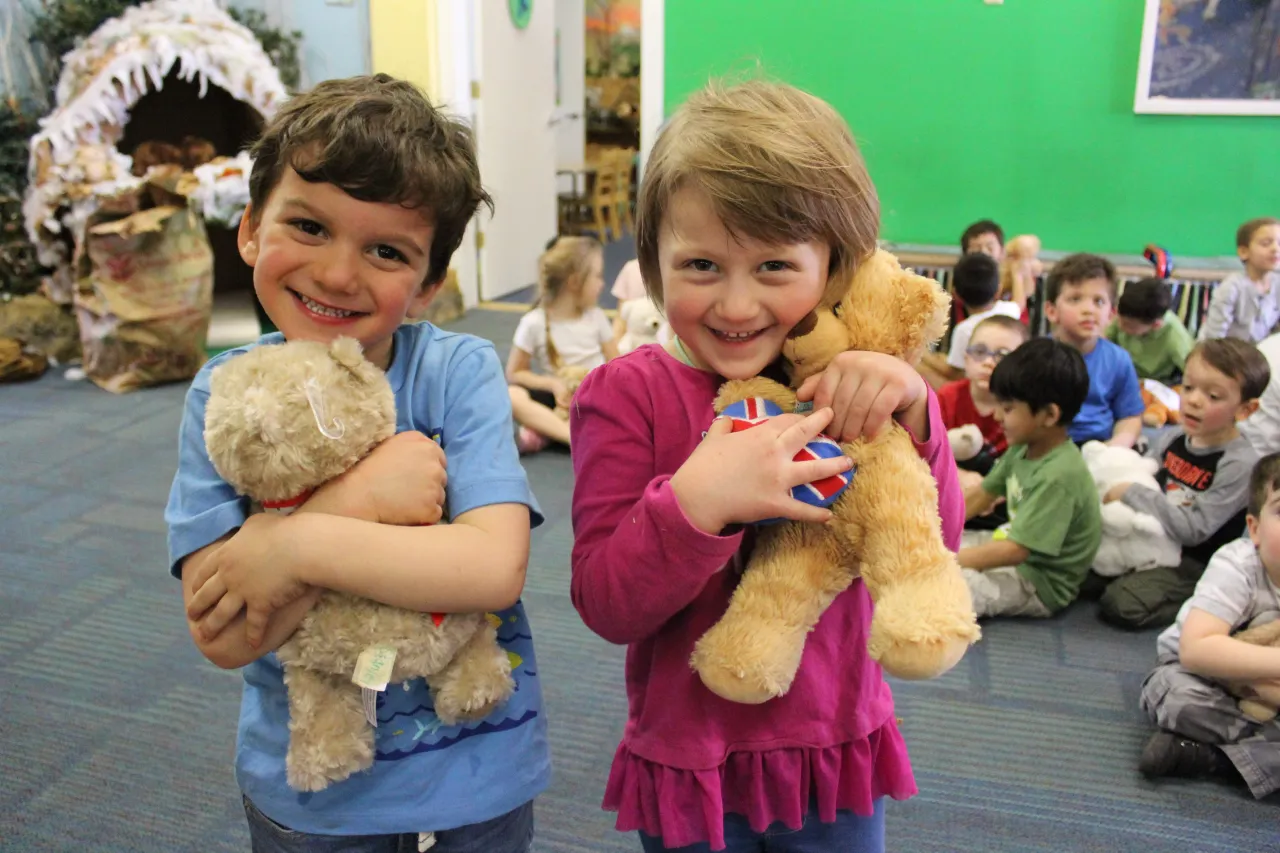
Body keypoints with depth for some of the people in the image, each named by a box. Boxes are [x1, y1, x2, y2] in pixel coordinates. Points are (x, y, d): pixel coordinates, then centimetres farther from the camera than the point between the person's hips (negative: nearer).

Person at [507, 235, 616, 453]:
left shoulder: (596, 317, 1)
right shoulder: (534, 323, -7)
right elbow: (514, 373, -2)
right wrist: (552, 383, -17)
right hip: (558, 396, -2)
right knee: (510, 395, -29)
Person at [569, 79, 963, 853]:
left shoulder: (843, 384, -4)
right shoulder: (627, 394, -15)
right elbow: (607, 605, -18)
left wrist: (910, 411, -23)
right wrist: (697, 500, -35)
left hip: (838, 749, 3)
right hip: (689, 760, -3)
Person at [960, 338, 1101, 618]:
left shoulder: (1059, 476, -29)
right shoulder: (1023, 449, -1)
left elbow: (1015, 550, -31)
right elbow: (982, 495, 10)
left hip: (1040, 584, -10)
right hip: (1015, 547, 10)